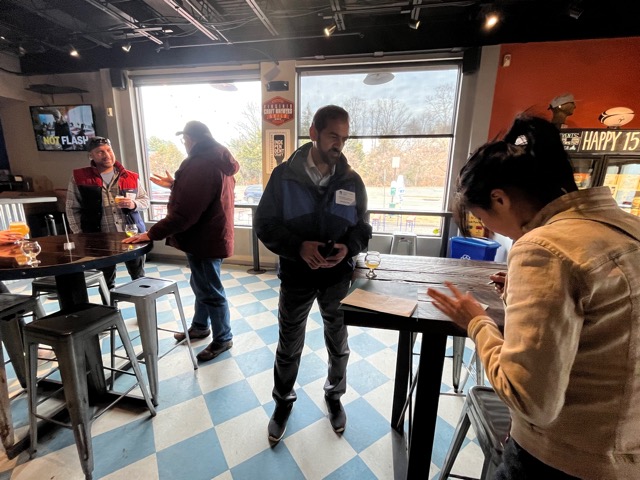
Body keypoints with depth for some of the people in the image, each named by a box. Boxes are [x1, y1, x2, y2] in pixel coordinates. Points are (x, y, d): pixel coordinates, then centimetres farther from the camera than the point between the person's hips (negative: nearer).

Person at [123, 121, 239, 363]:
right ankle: (200, 327, 41)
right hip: (211, 233, 10)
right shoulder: (218, 160, 11)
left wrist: (152, 233, -21)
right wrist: (174, 185, 25)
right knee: (202, 285, 23)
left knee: (211, 291, 4)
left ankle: (223, 339, 22)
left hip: (204, 237, -10)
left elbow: (184, 212, -27)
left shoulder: (201, 164, -22)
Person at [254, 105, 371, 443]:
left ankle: (334, 395, 49)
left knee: (338, 342, 20)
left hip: (338, 277, 2)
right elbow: (264, 224, -8)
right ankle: (283, 401, 45)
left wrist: (348, 248, -19)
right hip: (296, 276, -1)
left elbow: (362, 227, 3)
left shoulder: (352, 180, -3)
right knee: (288, 345, 17)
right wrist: (298, 247, -24)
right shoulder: (284, 175, -8)